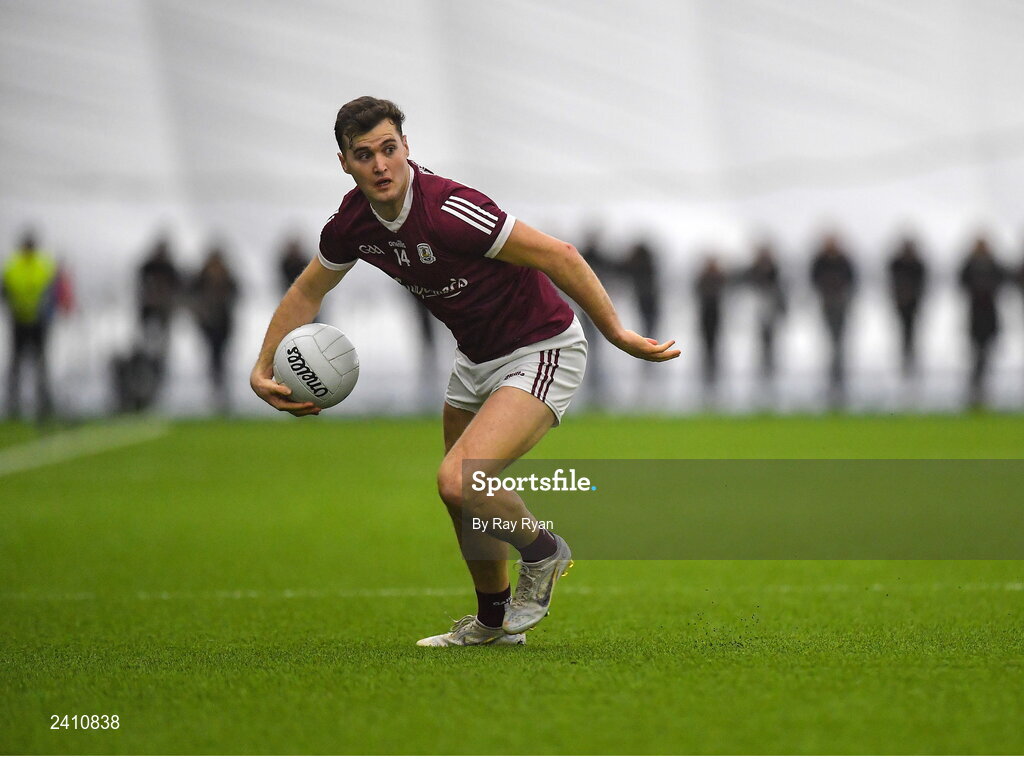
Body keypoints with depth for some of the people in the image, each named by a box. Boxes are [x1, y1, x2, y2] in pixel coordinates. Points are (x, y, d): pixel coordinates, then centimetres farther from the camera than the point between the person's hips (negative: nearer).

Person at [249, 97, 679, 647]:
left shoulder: (447, 212, -30)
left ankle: (542, 552, 4)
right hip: (476, 359, 8)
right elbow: (307, 292, 12)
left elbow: (560, 257, -26)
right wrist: (263, 369, 3)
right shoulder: (353, 221, -7)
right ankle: (494, 621, 42)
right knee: (461, 497, 19)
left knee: (459, 481, -25)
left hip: (541, 352, -8)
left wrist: (618, 334, -22)